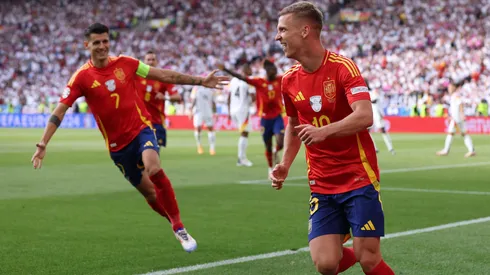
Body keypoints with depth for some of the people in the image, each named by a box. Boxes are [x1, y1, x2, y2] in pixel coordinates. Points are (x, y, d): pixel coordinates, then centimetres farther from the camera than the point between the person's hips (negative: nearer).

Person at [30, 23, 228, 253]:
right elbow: (59, 111, -9)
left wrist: (200, 81, 1)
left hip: (141, 128, -1)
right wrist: (42, 144, -18)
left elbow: (164, 75, 3)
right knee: (148, 192, 6)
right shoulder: (82, 77, -8)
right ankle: (176, 225, 30)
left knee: (155, 170, -28)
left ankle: (179, 227, -16)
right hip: (117, 143, 1)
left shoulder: (124, 63, -2)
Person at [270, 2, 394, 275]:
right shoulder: (290, 80, 5)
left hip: (359, 178, -4)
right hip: (321, 186, 4)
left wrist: (326, 130, -39)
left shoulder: (342, 66, -12)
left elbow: (365, 116, -25)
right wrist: (285, 165, 8)